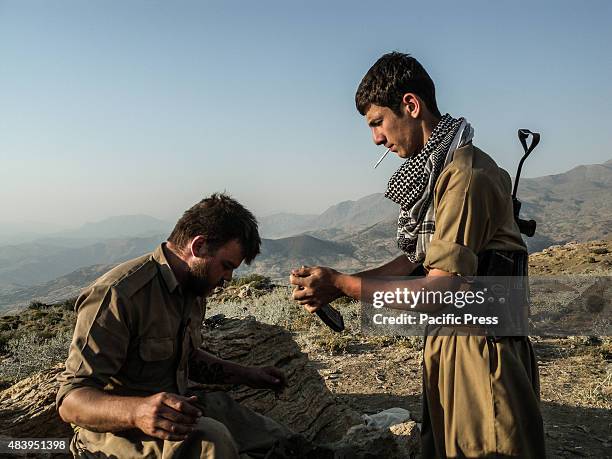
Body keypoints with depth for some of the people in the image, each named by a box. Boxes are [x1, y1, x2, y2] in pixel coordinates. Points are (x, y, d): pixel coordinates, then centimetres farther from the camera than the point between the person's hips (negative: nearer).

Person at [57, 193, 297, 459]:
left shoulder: (191, 290, 5)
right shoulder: (117, 295, -24)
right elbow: (70, 400, -27)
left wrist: (245, 375, 12)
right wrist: (136, 412, -45)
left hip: (176, 407, 8)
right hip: (115, 427, -7)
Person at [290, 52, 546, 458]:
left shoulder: (465, 175, -21)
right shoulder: (435, 169, 11)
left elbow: (440, 291, -24)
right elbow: (417, 259, 9)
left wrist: (343, 284, -19)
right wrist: (339, 284, -1)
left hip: (478, 350, -9)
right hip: (446, 344, 9)